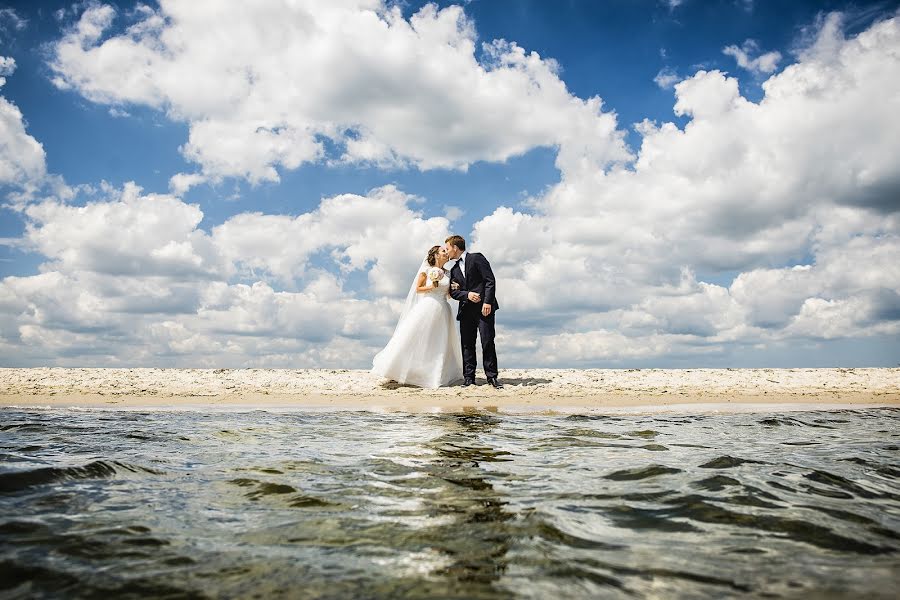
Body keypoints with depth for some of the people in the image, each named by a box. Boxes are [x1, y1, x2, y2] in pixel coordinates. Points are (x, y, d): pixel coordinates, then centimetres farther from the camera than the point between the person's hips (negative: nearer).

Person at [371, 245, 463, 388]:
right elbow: (418, 289, 1)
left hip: (443, 311, 5)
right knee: (417, 339, -6)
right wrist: (431, 286, -12)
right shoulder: (426, 269, 1)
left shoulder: (447, 273, 15)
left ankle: (438, 376, 9)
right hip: (428, 307, -5)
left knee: (441, 344, 4)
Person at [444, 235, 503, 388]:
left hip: (484, 307, -6)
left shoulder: (477, 258, 3)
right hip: (466, 310, 6)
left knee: (487, 342, -9)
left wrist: (487, 302, -15)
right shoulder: (454, 270, 21)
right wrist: (467, 294, -9)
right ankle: (469, 378, 6)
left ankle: (492, 376, -2)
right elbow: (453, 292, 11)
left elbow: (490, 281, -6)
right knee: (467, 344, 2)